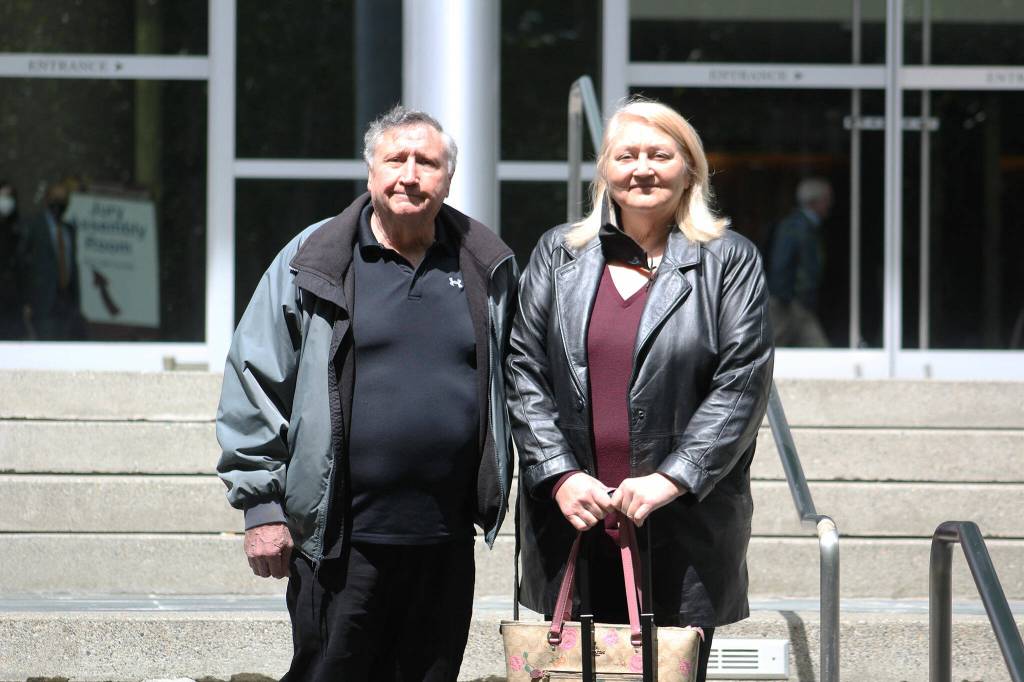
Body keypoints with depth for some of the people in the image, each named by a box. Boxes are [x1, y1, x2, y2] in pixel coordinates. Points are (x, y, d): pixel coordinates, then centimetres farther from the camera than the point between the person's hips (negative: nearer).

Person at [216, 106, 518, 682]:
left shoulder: (488, 269, 9)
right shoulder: (312, 262, 1)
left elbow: (513, 385, 21)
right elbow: (254, 383, 1)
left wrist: (496, 499, 17)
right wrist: (261, 505, -3)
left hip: (446, 542, 3)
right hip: (342, 539, -3)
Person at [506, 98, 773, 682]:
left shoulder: (730, 262, 3)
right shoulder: (559, 254, 11)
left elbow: (743, 384, -4)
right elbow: (524, 372, 6)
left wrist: (672, 479, -13)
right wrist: (560, 474, -6)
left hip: (685, 530, -2)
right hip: (572, 522, 2)